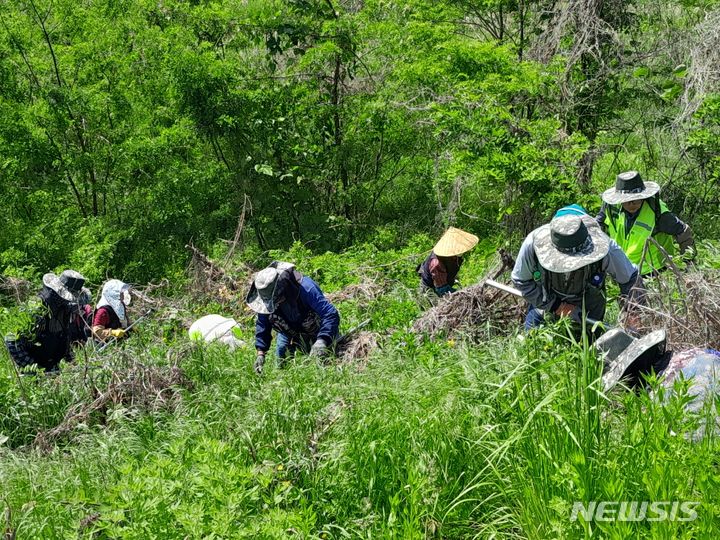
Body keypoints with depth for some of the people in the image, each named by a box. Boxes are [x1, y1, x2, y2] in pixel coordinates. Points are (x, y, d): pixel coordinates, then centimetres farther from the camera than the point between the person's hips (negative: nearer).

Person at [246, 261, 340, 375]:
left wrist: (322, 341, -58)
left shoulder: (306, 289, -43)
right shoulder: (265, 297, -26)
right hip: (290, 334, 4)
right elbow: (262, 326, -11)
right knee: (282, 364, 5)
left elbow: (331, 315, -44)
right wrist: (261, 353, -20)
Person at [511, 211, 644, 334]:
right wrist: (555, 306, -21)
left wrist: (632, 313, -29)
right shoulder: (532, 244, -35)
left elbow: (631, 278, -18)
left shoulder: (606, 247, -36)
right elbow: (521, 280, -17)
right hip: (546, 306, 1)